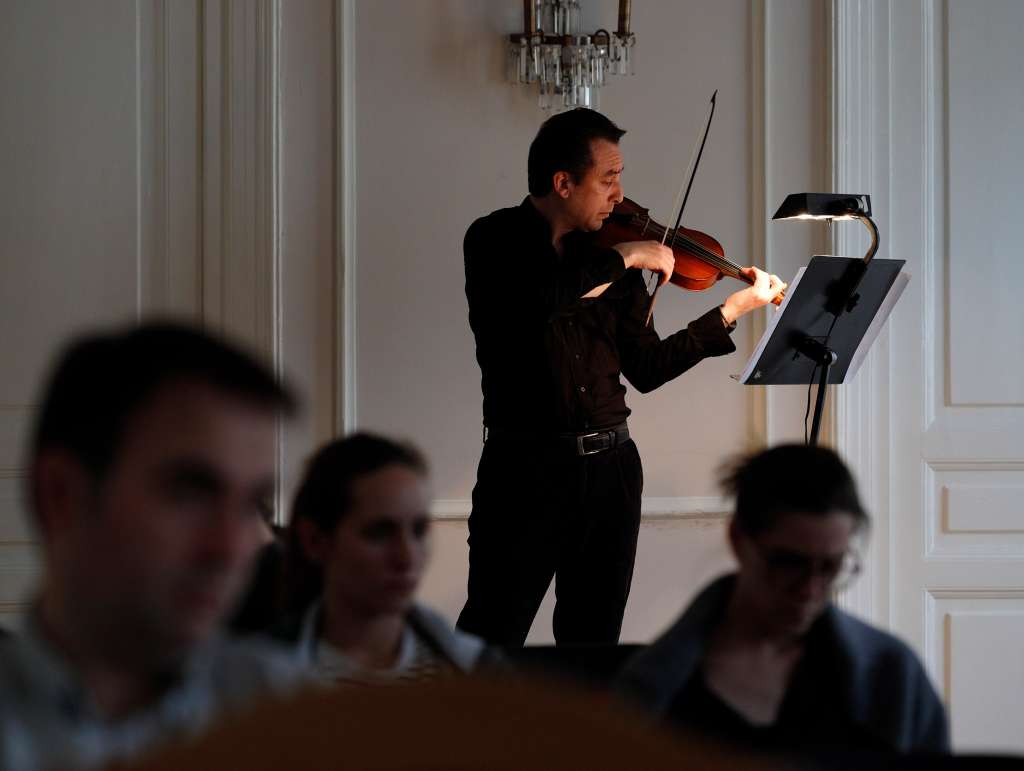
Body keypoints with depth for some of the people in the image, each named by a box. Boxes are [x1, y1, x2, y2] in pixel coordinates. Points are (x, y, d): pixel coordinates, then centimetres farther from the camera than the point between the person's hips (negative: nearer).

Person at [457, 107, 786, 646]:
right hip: (526, 467, -5)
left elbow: (646, 368, 10)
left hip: (610, 467, 5)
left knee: (594, 634, 10)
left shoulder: (607, 256, 10)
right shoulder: (495, 240, -4)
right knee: (492, 633, -6)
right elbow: (532, 300, -27)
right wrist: (623, 258, -20)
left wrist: (734, 309, 5)